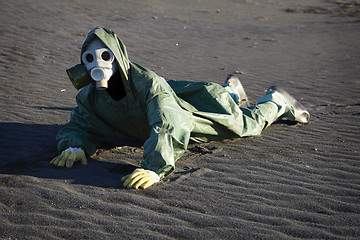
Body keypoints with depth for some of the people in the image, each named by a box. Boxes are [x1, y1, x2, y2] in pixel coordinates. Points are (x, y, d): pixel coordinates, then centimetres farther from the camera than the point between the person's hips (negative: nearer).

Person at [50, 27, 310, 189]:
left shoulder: (147, 83, -46)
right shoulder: (89, 96, -27)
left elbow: (170, 126, -60)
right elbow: (77, 127, -16)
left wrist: (154, 169, -76)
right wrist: (74, 147, -42)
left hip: (198, 100, -6)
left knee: (247, 124, 14)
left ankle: (276, 99, 45)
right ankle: (231, 88, 69)